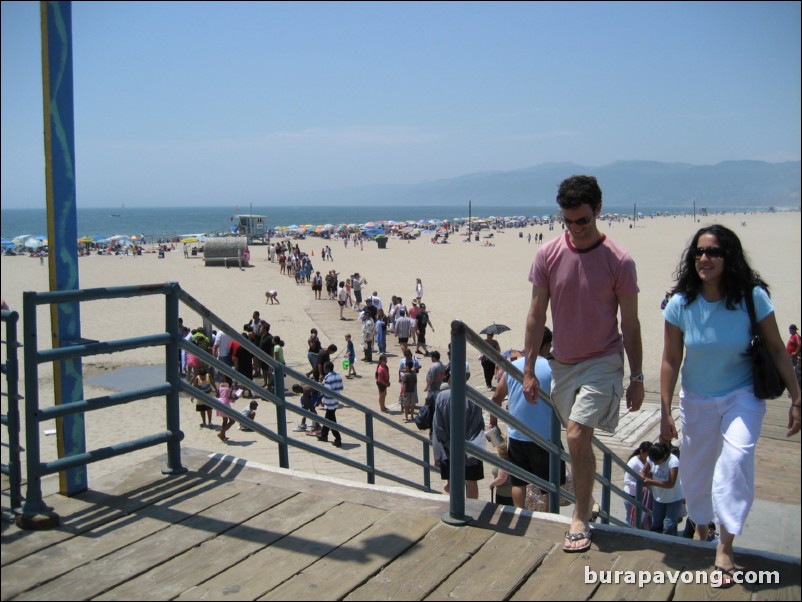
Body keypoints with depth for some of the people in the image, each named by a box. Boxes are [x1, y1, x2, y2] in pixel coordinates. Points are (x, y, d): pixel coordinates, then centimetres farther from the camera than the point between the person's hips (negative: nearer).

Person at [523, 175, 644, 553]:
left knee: (577, 435, -15)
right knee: (578, 439, 15)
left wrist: (637, 377, -1)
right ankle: (586, 502, 35)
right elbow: (536, 316, 0)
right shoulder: (547, 255, -5)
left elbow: (630, 324, -4)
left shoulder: (619, 261, -12)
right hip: (563, 362, 4)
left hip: (602, 362, -4)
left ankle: (581, 516, 2)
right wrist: (529, 370, 0)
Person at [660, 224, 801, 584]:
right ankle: (700, 525, 42)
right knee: (694, 470, 13)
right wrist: (665, 414, -6)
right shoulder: (681, 304, -15)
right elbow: (671, 361, -8)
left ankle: (725, 546, -11)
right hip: (697, 401, 2)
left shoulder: (753, 297, -18)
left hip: (743, 396, -2)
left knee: (736, 458, -23)